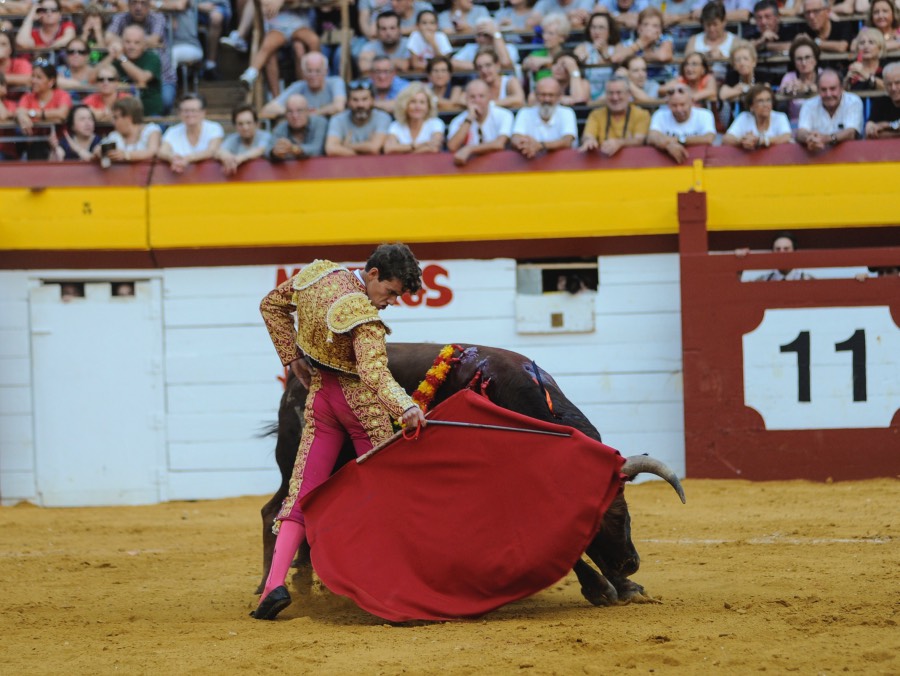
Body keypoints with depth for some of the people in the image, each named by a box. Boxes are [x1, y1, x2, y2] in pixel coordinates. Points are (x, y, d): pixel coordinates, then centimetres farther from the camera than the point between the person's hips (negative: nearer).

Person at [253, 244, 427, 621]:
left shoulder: (317, 275, -4)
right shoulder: (364, 315, -25)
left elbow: (271, 306, 11)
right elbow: (374, 372, -39)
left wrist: (292, 357, 13)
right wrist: (404, 407, -53)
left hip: (320, 395, 6)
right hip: (362, 404, -6)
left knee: (302, 493, 5)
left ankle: (275, 584, -10)